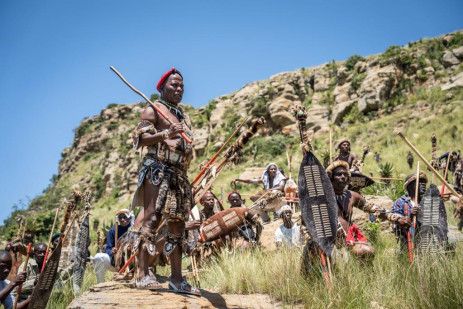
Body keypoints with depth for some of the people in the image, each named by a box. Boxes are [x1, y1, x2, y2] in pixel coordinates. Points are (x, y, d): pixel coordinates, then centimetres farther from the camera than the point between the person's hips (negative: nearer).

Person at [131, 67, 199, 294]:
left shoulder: (183, 116, 25)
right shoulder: (154, 109, 3)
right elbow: (140, 138, -8)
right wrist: (167, 134, -19)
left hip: (179, 175, 8)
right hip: (157, 170, -8)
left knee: (177, 224, 3)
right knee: (152, 219, -14)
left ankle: (176, 278, 5)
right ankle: (143, 275, -15)